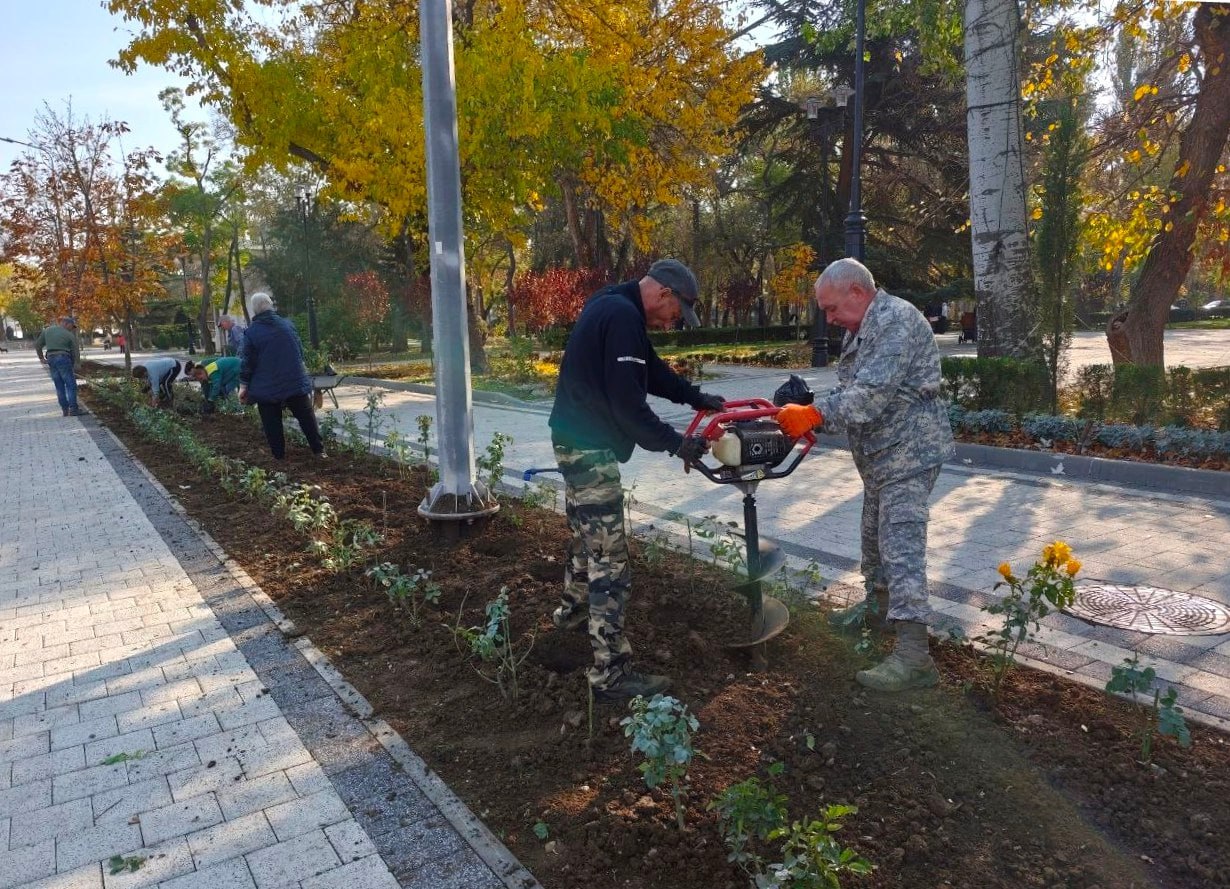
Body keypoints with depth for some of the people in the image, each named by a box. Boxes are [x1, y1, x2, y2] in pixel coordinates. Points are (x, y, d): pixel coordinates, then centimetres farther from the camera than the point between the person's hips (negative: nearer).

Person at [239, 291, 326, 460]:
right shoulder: (286, 324, 2)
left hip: (267, 389, -2)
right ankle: (319, 450, 10)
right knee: (307, 418, 10)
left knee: (272, 425, 7)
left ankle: (279, 456, 10)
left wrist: (243, 386, 2)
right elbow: (300, 351, 10)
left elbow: (247, 362, -7)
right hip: (295, 383, 3)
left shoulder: (251, 333, -7)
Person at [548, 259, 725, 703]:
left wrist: (696, 396, 17)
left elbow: (651, 370, 22)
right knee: (609, 561, -8)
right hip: (590, 447, -11)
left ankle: (573, 610, 49)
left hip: (579, 440, 11)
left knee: (587, 533, 28)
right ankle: (610, 674, -3)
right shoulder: (622, 316, -20)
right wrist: (675, 443, -16)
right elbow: (628, 402, -24)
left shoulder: (612, 307, 13)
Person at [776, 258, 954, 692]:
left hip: (909, 450, -10)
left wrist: (813, 414, -25)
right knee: (875, 532, 22)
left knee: (901, 545, -15)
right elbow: (847, 391, 10)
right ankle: (878, 601, 42)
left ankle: (913, 654, -15)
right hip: (881, 453, 10)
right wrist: (807, 416, -6)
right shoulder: (860, 330, 15)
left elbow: (872, 393, -27)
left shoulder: (896, 321, -18)